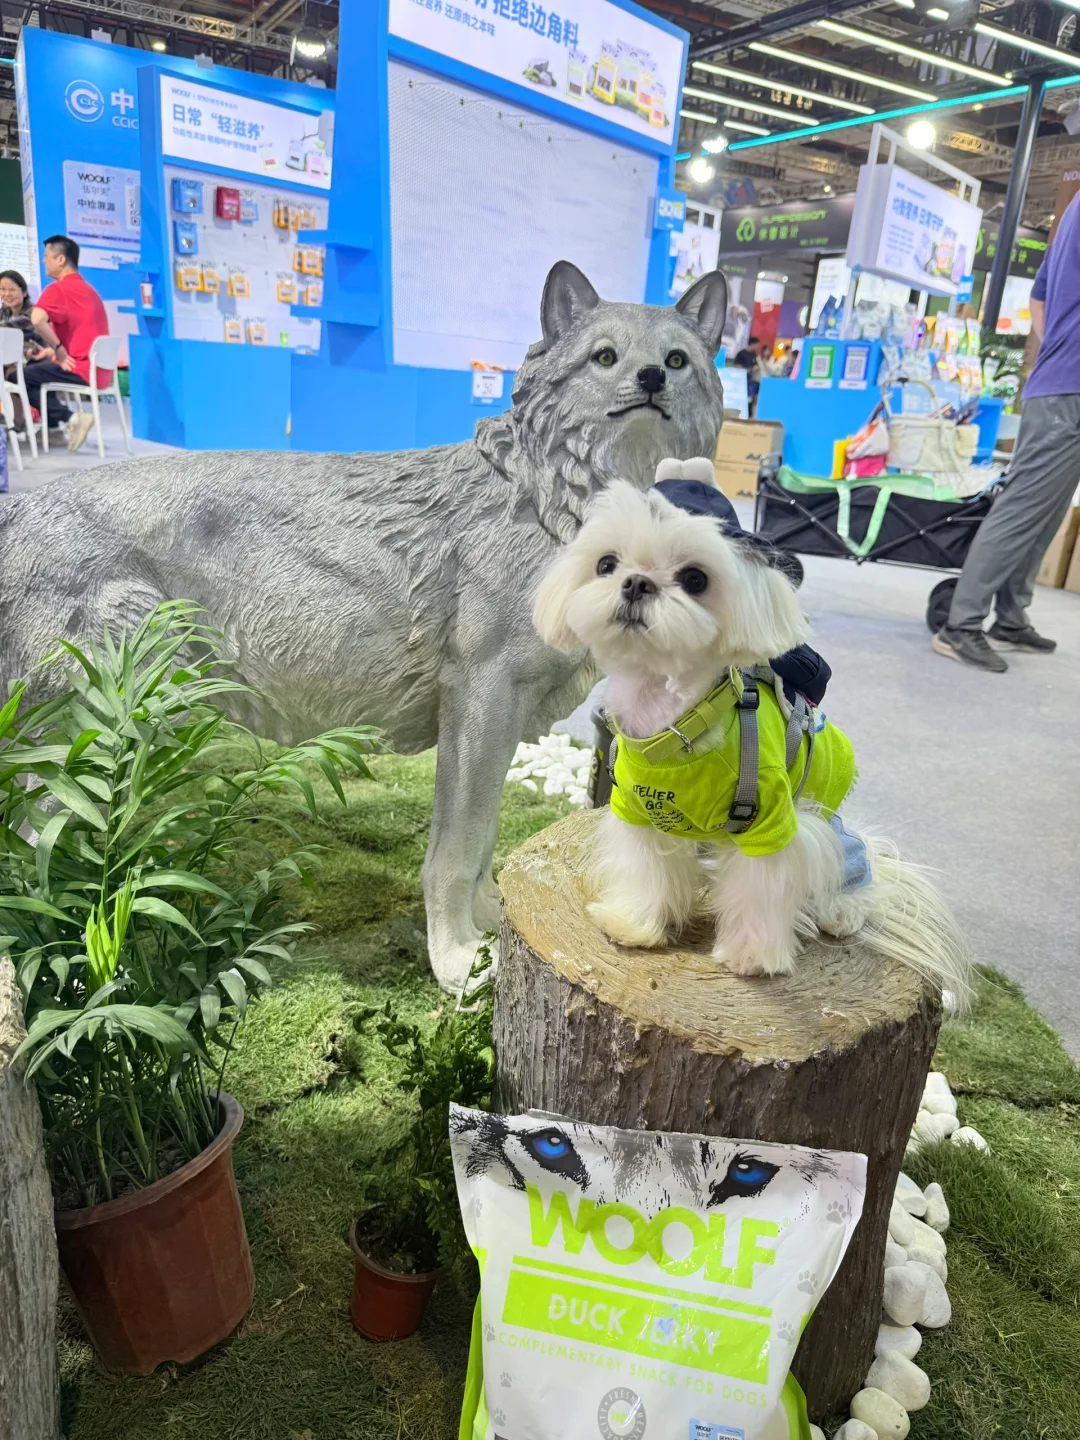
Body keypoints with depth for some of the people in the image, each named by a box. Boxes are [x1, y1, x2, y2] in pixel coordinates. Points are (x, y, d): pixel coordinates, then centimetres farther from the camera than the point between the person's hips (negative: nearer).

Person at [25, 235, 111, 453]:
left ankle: (70, 419, -10)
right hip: (99, 369, 9)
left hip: (81, 369, -9)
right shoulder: (88, 289, 19)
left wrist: (59, 351, -16)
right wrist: (54, 350, 16)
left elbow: (37, 320, -28)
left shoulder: (58, 288, -10)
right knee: (39, 366, 26)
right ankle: (54, 425, 17)